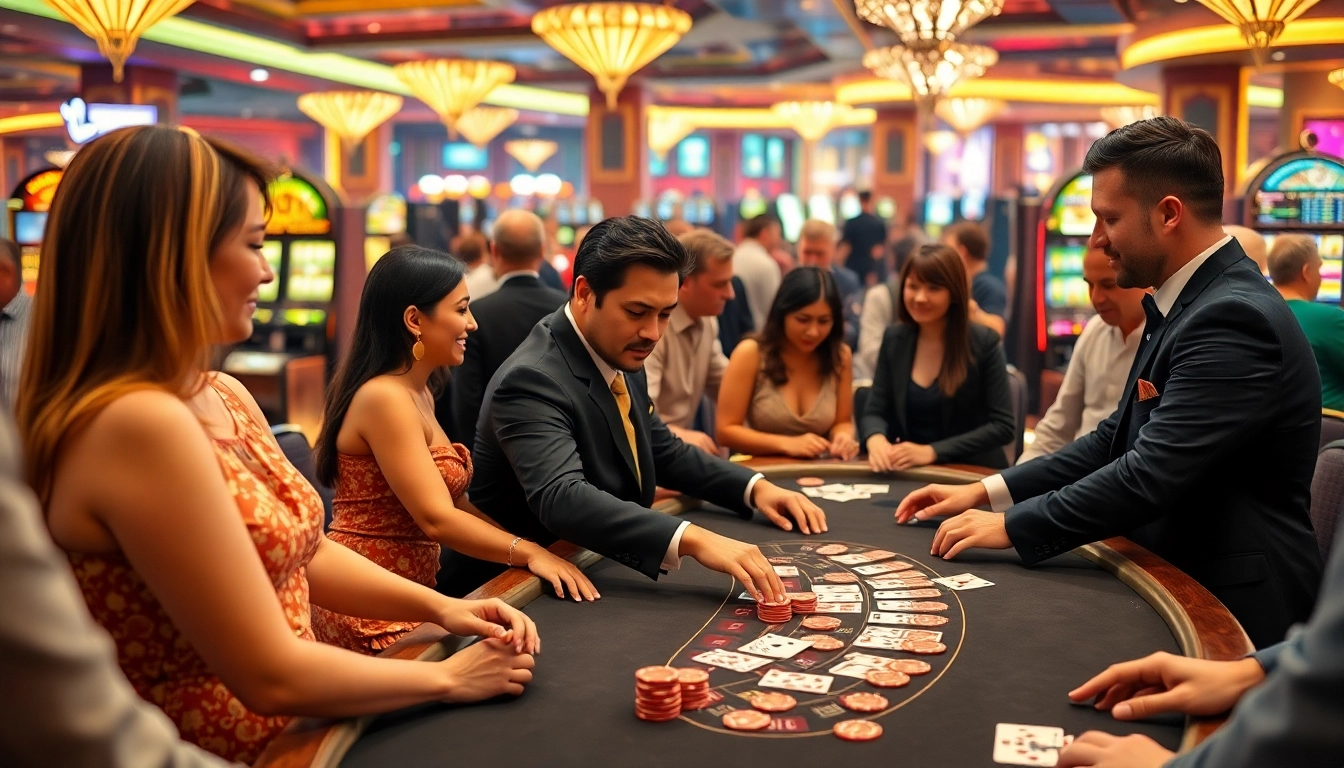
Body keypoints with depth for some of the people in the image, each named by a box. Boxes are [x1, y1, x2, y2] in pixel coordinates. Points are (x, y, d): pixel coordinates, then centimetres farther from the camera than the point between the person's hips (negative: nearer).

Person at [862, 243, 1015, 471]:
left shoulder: (983, 342, -8)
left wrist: (931, 452, -20)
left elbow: (1002, 425, -11)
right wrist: (876, 440, -21)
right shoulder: (894, 339, 3)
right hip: (908, 472, 3)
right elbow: (874, 412, 3)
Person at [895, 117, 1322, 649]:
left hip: (1232, 608, -8)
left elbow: (1150, 475, -27)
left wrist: (1012, 526, -17)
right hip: (1180, 581, 8)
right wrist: (988, 492, 3)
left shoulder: (1235, 319, -22)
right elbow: (1116, 440, 10)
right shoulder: (1186, 303, 9)